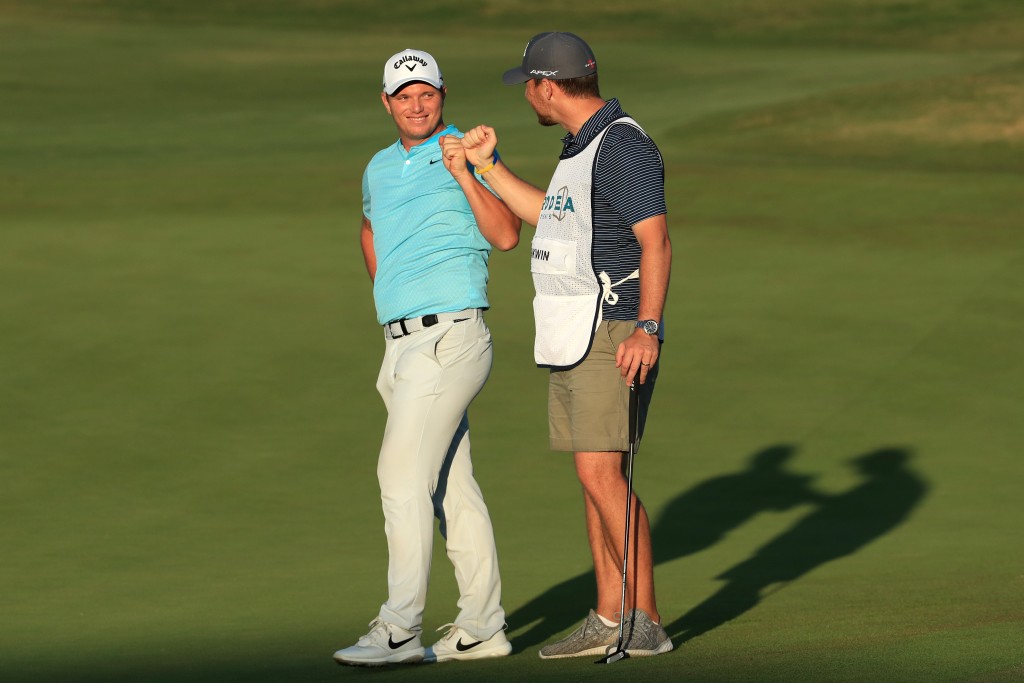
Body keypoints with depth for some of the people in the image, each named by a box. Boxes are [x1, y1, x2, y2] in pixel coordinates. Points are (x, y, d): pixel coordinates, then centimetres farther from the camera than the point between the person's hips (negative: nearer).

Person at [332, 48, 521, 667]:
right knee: (451, 486, 10)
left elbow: (506, 235, -17)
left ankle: (400, 631, -18)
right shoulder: (380, 168, 17)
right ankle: (482, 627, 14)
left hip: (450, 334, -8)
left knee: (404, 473, -15)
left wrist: (464, 175, -25)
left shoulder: (470, 153, -5)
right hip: (402, 342, 8)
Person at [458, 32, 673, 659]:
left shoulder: (623, 145, -15)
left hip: (614, 337, -10)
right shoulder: (582, 146, 17)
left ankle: (645, 621, -15)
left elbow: (656, 241, -22)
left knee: (601, 472, -15)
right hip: (573, 341, 10)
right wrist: (488, 166, 29)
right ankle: (608, 621, 11)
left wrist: (647, 328, -31)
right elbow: (552, 219, 32)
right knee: (596, 477, 9)